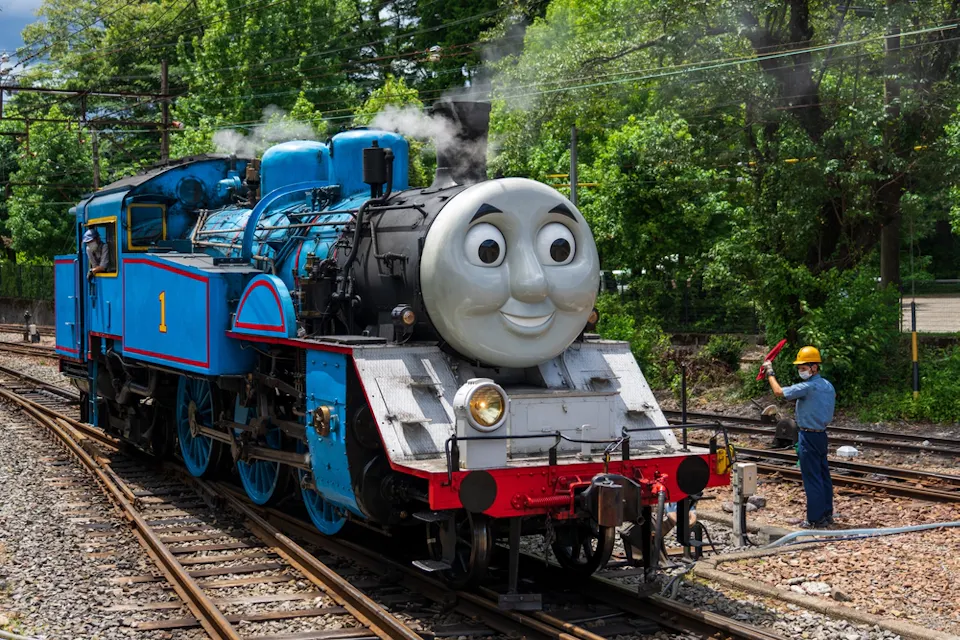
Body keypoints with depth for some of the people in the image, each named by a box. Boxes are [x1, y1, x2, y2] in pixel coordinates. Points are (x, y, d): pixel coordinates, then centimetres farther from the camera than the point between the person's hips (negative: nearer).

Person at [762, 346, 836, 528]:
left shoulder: (808, 387, -19)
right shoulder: (828, 386, 8)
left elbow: (779, 391, -20)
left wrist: (770, 373, -7)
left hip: (808, 437, -9)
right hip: (821, 434, 9)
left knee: (812, 479, -3)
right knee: (824, 476, 13)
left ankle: (815, 519, 0)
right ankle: (827, 514, 20)